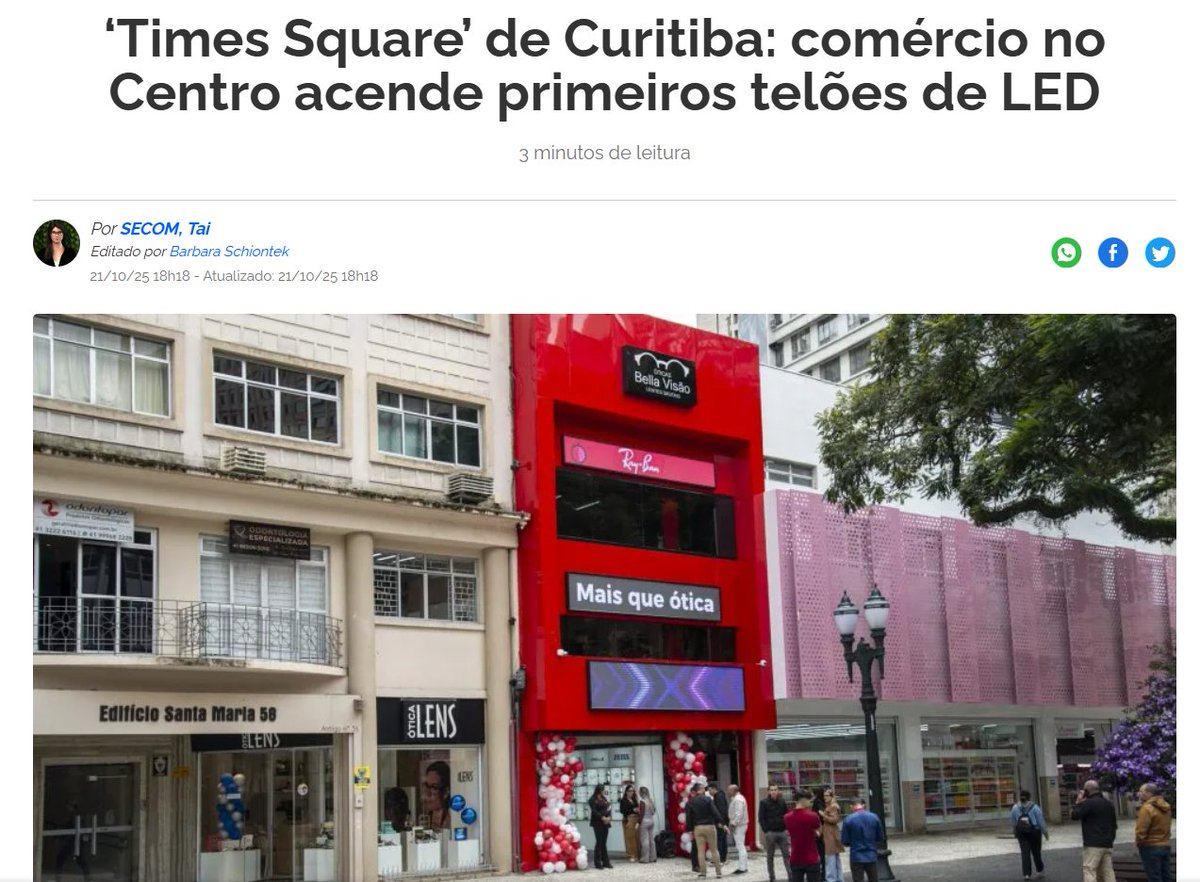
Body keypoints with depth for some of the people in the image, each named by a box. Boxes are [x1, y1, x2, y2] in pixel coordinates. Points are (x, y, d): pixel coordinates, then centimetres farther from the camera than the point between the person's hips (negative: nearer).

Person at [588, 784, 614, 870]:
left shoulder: (604, 799, 16)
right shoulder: (593, 800, -3)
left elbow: (609, 808, 9)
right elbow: (594, 811, -12)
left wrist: (609, 817, -8)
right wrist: (602, 817, -21)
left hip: (605, 823, 5)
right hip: (597, 823, -5)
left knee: (604, 842, 7)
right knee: (599, 842, -6)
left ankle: (606, 862, 10)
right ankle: (598, 863, -2)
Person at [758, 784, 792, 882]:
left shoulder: (782, 802, 10)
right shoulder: (764, 803, -2)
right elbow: (761, 819, -5)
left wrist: (787, 828, 2)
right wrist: (766, 831, -13)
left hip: (782, 832, 3)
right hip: (770, 833, -3)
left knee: (787, 855, 0)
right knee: (770, 856, 5)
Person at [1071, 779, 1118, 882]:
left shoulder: (1088, 803, -12)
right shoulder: (1109, 804, 16)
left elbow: (1074, 816, -8)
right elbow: (1114, 825, 22)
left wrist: (1078, 802, 3)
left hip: (1093, 845, -8)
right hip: (1107, 845, 8)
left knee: (1089, 872, -8)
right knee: (1108, 872, 10)